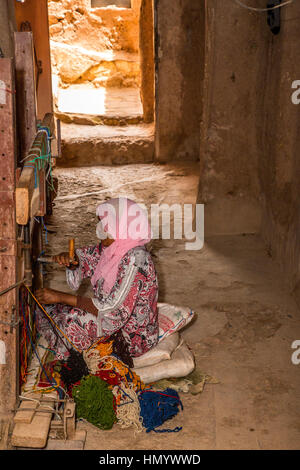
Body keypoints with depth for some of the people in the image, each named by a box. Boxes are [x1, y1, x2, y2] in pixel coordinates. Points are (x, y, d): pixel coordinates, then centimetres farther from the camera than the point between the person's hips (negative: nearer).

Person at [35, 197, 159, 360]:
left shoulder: (135, 258, -27)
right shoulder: (110, 249, -2)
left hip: (133, 336, -8)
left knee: (73, 320, -25)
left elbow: (112, 309, -30)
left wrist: (61, 297, -26)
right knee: (47, 308, 0)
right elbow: (84, 257, 13)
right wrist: (68, 259, -13)